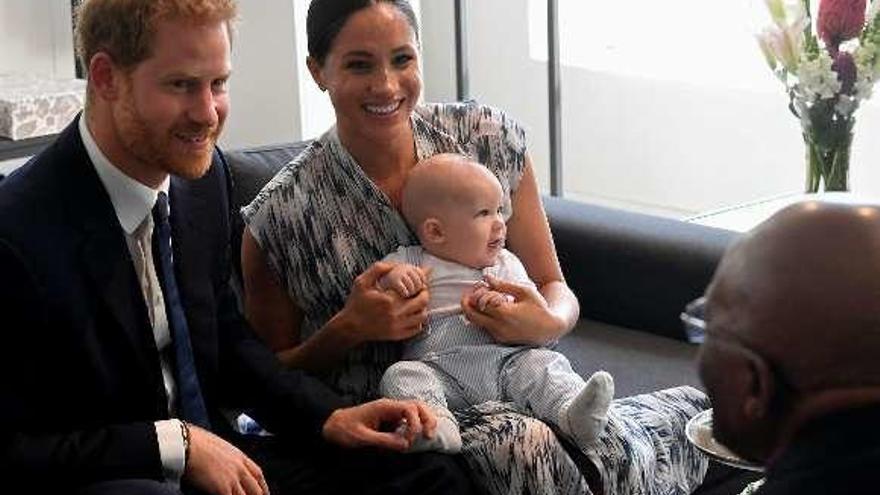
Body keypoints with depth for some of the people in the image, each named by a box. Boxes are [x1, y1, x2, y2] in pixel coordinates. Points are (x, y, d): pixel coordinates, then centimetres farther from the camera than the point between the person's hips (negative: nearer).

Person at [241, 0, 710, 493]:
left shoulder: (491, 138, -1)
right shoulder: (280, 216, -8)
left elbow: (555, 290, 8)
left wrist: (546, 323, -17)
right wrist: (349, 329, -17)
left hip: (506, 386, 3)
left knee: (617, 452, -31)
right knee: (519, 444, -35)